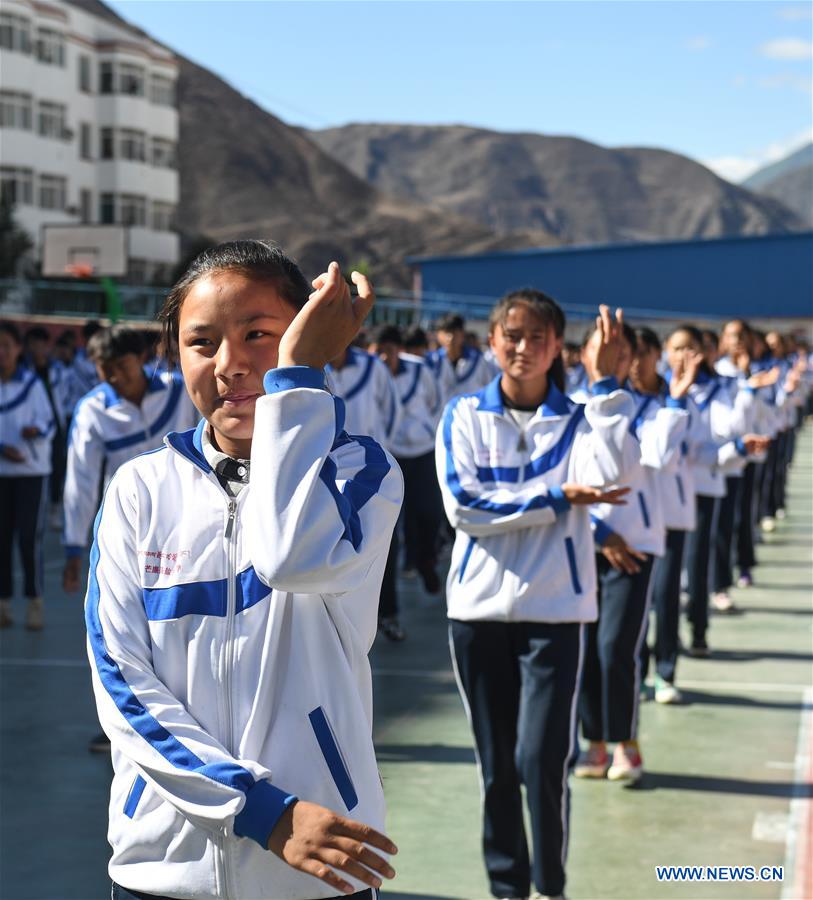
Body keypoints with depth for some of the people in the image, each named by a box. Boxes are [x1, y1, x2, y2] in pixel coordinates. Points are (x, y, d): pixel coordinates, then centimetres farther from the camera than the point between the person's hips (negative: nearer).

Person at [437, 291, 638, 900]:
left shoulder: (576, 419, 3)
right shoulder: (465, 415, 2)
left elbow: (609, 474, -19)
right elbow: (462, 505, -11)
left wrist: (605, 382, -17)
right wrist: (558, 497, -14)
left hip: (555, 609, -1)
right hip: (479, 607, 1)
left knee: (542, 763, -8)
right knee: (496, 766, 9)